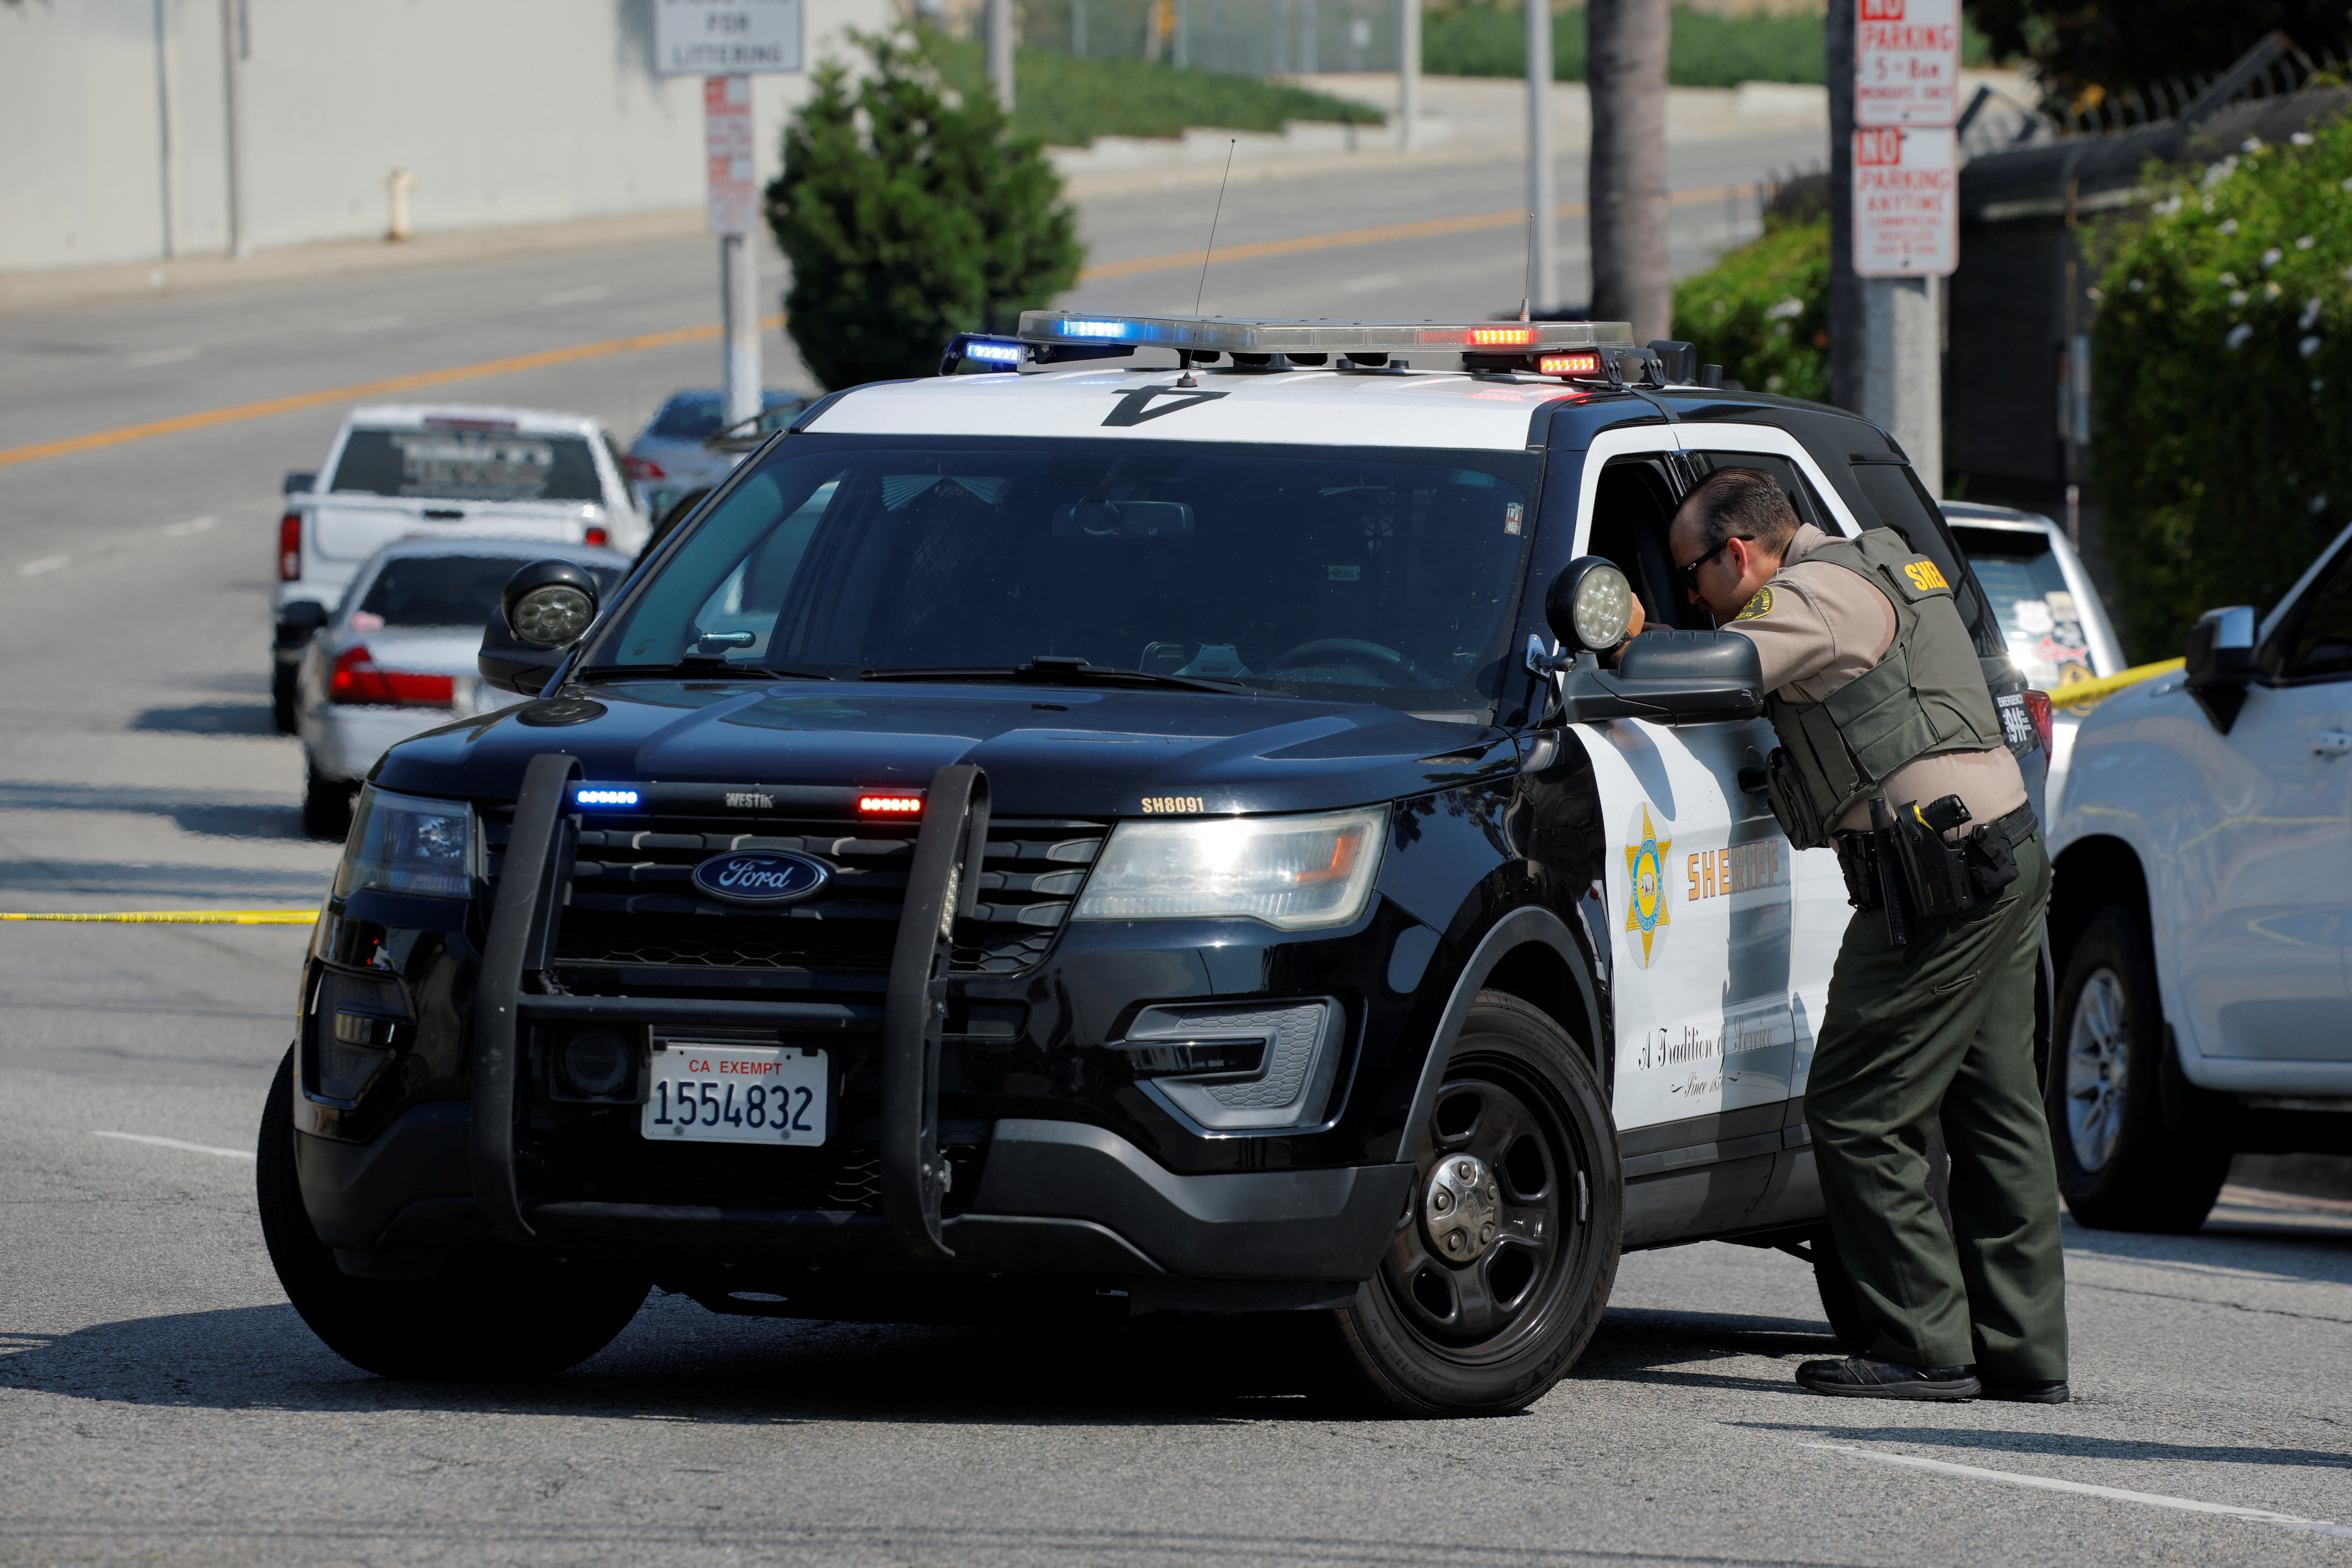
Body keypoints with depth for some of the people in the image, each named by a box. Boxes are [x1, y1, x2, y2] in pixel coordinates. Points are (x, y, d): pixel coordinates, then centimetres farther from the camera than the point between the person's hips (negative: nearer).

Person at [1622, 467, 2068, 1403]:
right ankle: (2024, 1351, 12)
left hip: (1942, 876, -10)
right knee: (1997, 1116, 11)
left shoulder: (1813, 598, -10)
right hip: (2009, 856, 10)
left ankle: (1927, 1348, -6)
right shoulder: (1877, 568, 21)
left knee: (1858, 1114, -6)